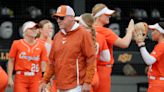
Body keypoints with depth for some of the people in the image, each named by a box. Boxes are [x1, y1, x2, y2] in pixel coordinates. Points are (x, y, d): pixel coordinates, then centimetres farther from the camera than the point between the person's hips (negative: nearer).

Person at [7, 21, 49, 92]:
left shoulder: (41, 46, 4)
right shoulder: (16, 44, 1)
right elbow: (11, 62, 3)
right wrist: (10, 78, -3)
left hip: (36, 79, 2)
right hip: (21, 78, -2)